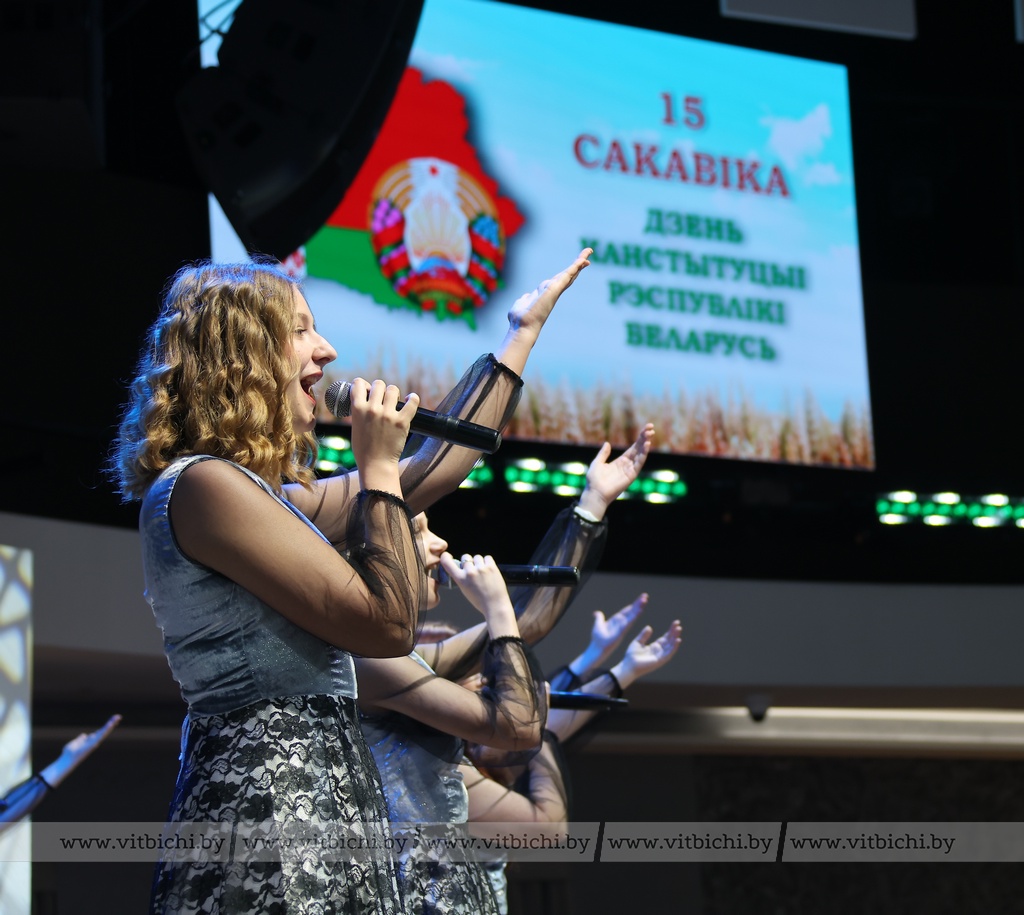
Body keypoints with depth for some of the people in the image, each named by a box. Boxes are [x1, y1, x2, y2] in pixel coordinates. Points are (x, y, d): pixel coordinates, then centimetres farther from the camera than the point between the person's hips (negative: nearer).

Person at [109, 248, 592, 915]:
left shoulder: (269, 495, 19)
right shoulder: (203, 484, -11)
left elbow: (430, 471, 27)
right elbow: (388, 625, -14)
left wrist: (524, 333, 33)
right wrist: (379, 467, -4)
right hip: (271, 794, -10)